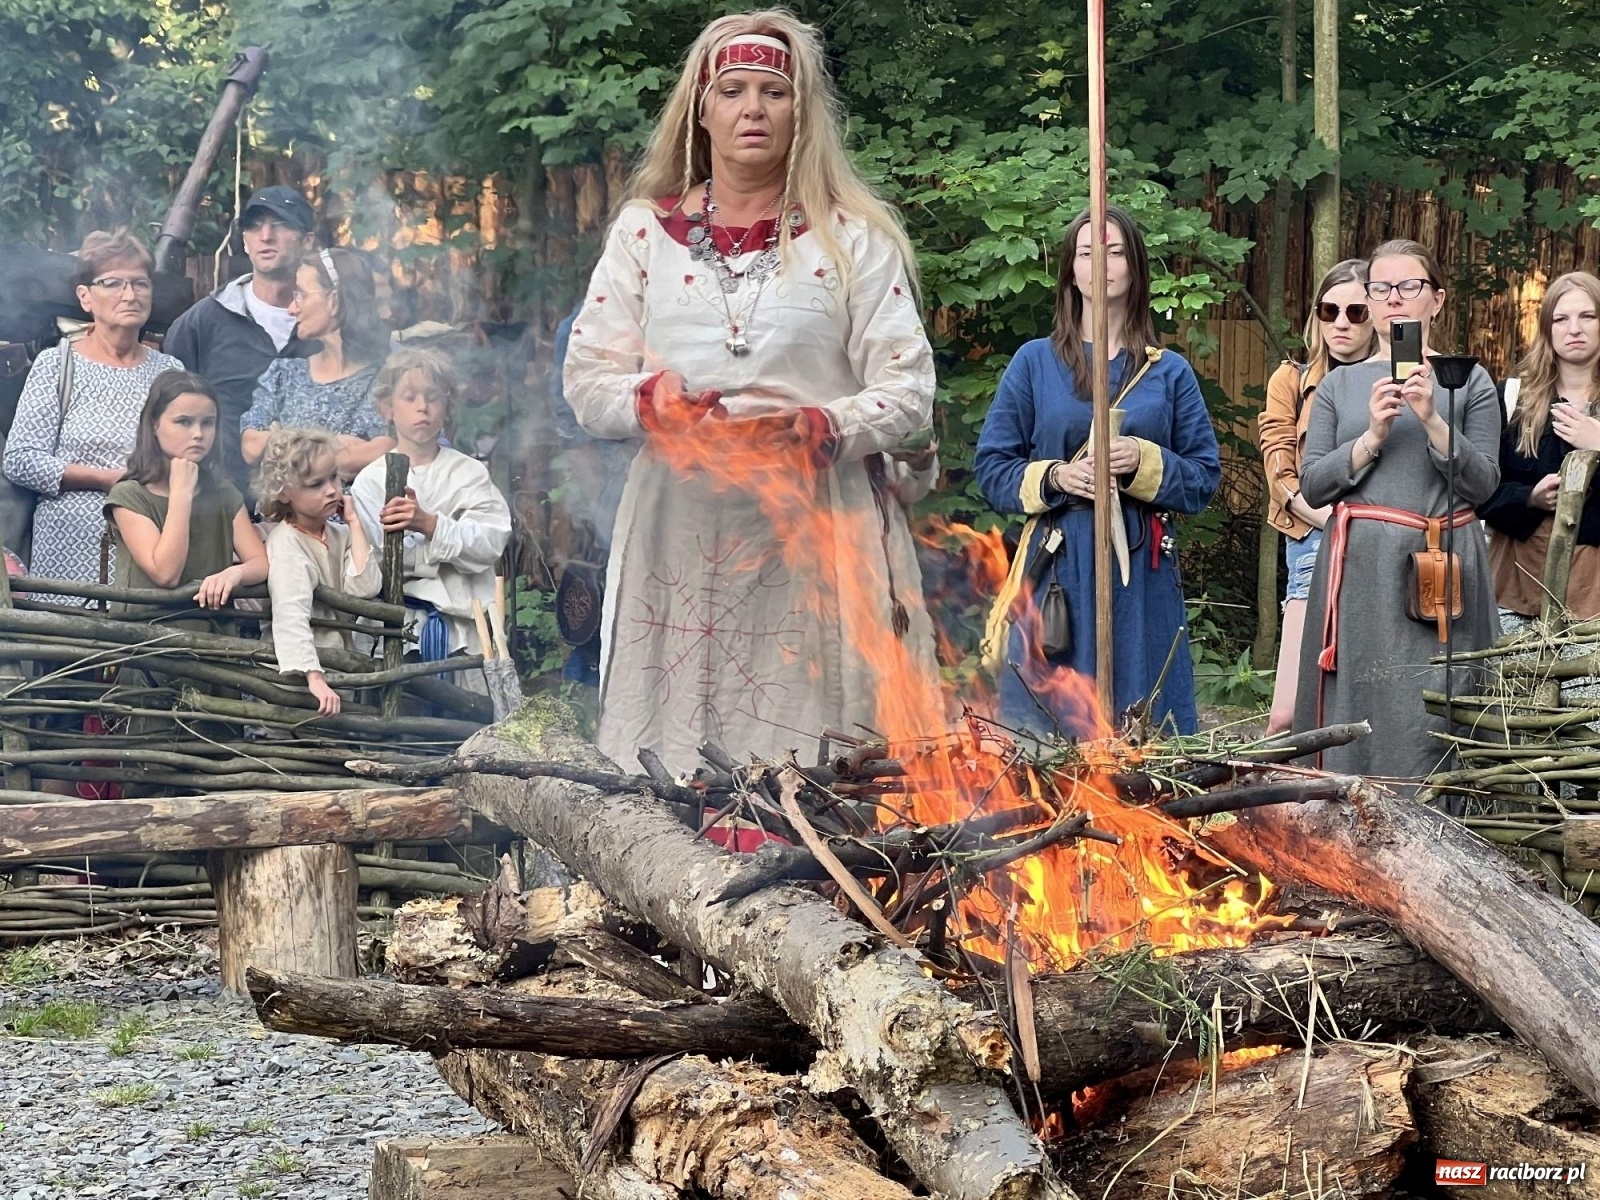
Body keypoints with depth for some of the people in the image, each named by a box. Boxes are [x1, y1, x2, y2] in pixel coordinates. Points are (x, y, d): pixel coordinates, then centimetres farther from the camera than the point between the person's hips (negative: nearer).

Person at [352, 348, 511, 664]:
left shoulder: (469, 473, 9)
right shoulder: (370, 480, 7)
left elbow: (490, 542, -8)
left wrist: (429, 525, -23)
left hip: (463, 623, 1)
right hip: (395, 623, -1)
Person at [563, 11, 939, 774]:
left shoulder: (852, 237, 6)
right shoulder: (645, 229, 12)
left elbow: (908, 390, 1)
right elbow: (588, 379, 10)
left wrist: (821, 428, -16)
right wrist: (653, 402, -11)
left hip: (820, 531, -2)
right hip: (680, 531, 2)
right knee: (674, 755, -1)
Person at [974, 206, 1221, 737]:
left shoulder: (1170, 372, 10)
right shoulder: (1034, 363, 8)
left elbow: (1204, 478, 8)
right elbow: (992, 467, 7)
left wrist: (1144, 463, -10)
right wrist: (1054, 478, -12)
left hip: (1141, 578, 1)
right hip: (1057, 570, -1)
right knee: (1046, 733, -3)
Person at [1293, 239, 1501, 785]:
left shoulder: (1468, 382, 9)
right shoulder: (1340, 385, 14)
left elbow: (1482, 485, 0)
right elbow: (1312, 487, 5)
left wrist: (1432, 420, -13)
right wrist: (1372, 437, -9)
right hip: (1360, 573, 2)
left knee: (1432, 722, -7)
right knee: (1357, 715, -2)